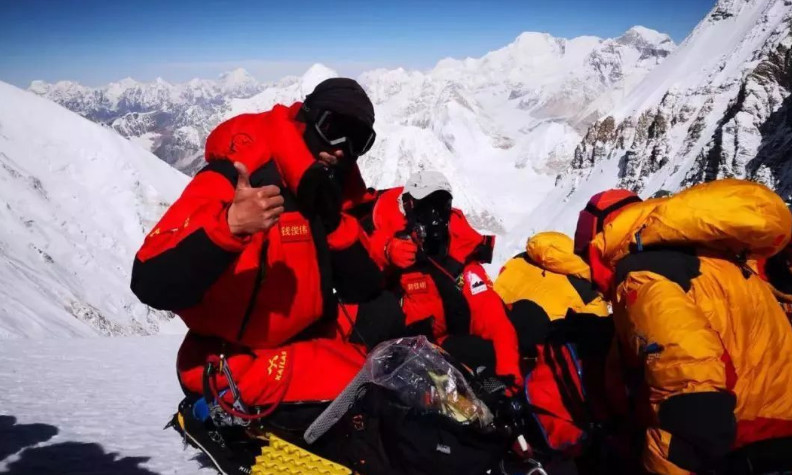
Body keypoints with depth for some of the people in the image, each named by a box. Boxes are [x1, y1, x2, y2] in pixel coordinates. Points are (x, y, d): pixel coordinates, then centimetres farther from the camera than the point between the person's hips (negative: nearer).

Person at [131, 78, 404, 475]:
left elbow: (364, 290, -1)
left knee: (388, 315, -3)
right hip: (236, 363, -7)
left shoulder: (334, 191, 3)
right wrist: (229, 226, -44)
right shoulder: (230, 184, -19)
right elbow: (153, 285, -29)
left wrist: (334, 221, -16)